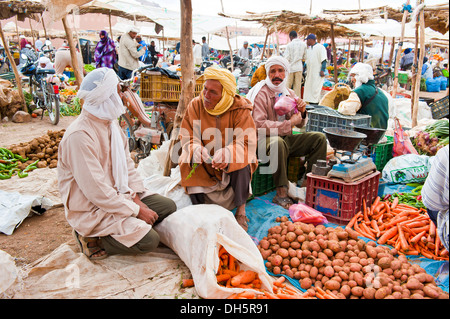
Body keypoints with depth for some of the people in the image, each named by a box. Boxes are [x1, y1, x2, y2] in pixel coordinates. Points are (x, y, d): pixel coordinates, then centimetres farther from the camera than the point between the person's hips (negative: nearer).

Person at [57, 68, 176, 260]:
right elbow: (96, 190, -26)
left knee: (168, 206, 4)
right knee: (148, 241, -20)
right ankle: (92, 238, 0)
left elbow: (126, 163, 9)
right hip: (91, 209, -9)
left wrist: (136, 197, -4)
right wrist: (136, 211, -19)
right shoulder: (79, 136, -25)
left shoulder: (110, 122, 5)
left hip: (117, 194, 9)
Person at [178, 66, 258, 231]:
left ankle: (241, 211, -16)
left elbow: (245, 143, -21)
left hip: (231, 164, -2)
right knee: (187, 162, -27)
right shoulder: (195, 105, -8)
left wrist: (227, 153, -43)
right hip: (204, 164, 2)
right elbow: (187, 138, -10)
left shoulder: (240, 109, -14)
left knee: (242, 163, -32)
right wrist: (195, 149, -35)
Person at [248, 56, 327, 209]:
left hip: (287, 138, 7)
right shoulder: (261, 93, -9)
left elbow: (300, 124, 18)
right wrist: (289, 123, -19)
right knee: (278, 142, -39)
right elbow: (259, 125, -20)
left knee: (319, 138, -8)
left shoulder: (289, 93, 12)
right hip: (265, 139, -7)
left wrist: (302, 113, -6)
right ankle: (281, 192, -33)